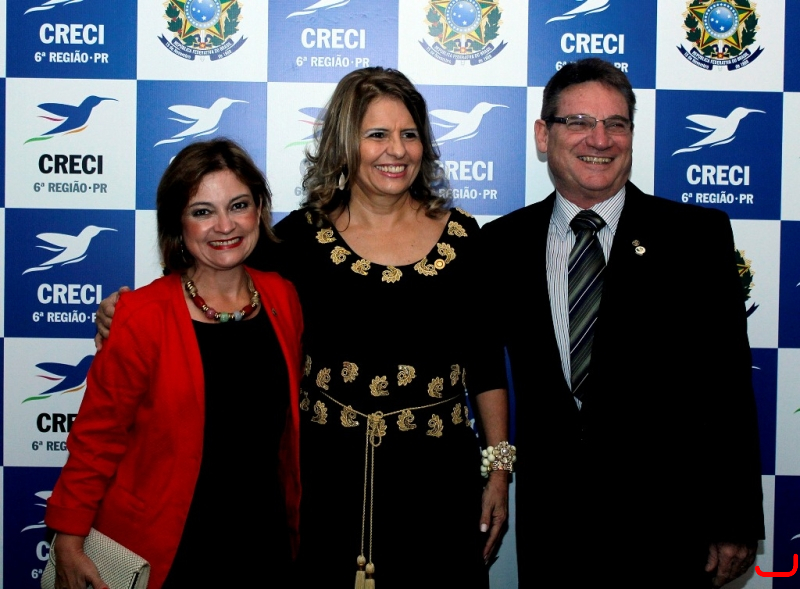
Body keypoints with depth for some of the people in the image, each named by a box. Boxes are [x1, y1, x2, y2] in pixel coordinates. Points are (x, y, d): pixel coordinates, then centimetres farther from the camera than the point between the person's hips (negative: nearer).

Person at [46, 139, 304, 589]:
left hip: (266, 539, 4)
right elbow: (97, 437, -10)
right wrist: (68, 539, -10)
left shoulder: (282, 297, -1)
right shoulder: (143, 318, -15)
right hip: (162, 552, -4)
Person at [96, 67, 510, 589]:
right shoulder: (303, 235, -2)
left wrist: (499, 472, 4)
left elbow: (486, 366, 5)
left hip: (436, 473, 1)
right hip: (328, 473, 0)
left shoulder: (461, 236, 1)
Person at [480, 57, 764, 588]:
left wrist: (736, 524, -6)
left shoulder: (698, 236, -4)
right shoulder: (502, 243, 3)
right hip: (549, 520, 2)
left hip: (666, 524, -1)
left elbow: (729, 389, -5)